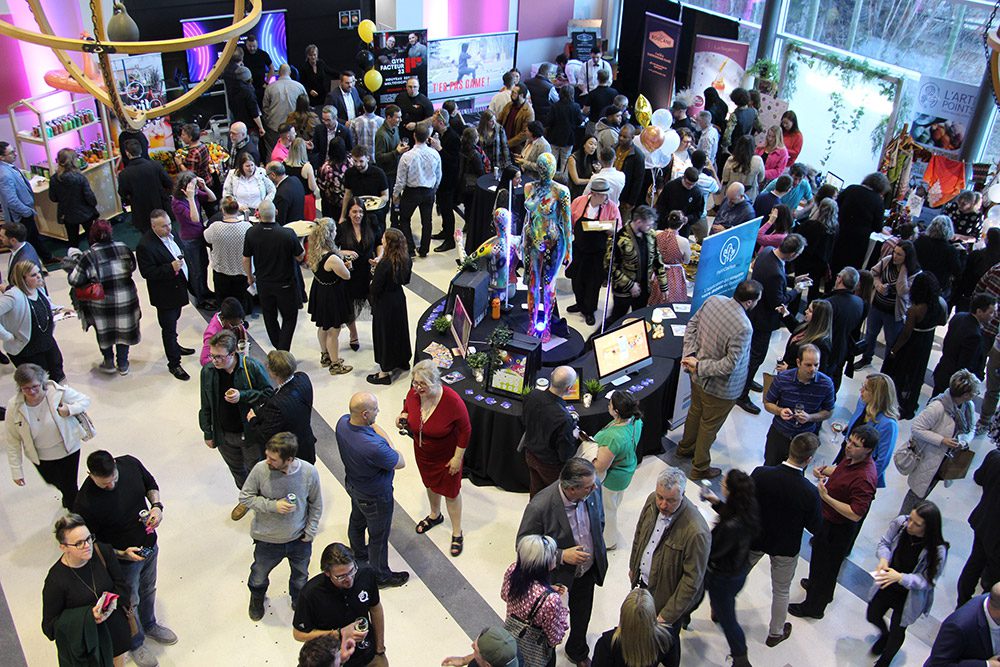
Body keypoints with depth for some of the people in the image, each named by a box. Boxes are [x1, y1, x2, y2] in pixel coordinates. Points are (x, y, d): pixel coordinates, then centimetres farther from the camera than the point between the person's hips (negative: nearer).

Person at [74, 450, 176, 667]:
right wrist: (121, 554, -29)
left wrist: (156, 505, -17)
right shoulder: (85, 503, -34)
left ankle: (149, 625, 59)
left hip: (149, 545, 5)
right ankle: (135, 643, 49)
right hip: (123, 560, -5)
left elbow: (150, 484, 0)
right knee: (130, 603, 20)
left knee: (148, 590, 30)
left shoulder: (130, 464, -21)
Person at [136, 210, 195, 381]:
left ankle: (174, 346, 49)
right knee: (168, 328, 3)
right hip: (165, 295, -8)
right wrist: (171, 268, -32)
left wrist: (182, 266, 14)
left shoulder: (169, 235, 0)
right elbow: (147, 272, -26)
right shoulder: (145, 245, -26)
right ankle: (173, 363, 14)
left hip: (177, 288, 8)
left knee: (173, 321, 27)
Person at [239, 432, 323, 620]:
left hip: (299, 539, 0)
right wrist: (273, 506, -26)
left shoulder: (309, 472, -24)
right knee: (259, 576, 26)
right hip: (267, 539, 0)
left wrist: (310, 531, -4)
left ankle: (298, 602, 58)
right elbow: (245, 497, -13)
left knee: (301, 577, 26)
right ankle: (257, 598, 61)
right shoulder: (260, 469, -27)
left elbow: (316, 503, -6)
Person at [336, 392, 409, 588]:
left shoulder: (343, 422, -21)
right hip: (375, 496, -8)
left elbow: (371, 425, 3)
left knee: (357, 521, 32)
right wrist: (387, 440, -17)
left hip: (353, 484, 8)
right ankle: (381, 576, 40)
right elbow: (401, 463, -24)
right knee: (378, 536, 17)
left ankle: (359, 554, 61)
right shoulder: (373, 447, -45)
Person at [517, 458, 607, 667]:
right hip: (556, 575, -4)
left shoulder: (592, 489, -22)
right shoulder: (540, 507, -38)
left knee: (582, 617, 29)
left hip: (588, 570, 5)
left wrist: (597, 549, 8)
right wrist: (561, 556, -30)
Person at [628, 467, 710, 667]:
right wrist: (633, 566, 15)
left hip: (667, 594, -6)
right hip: (644, 583, 6)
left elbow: (692, 580, -26)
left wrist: (668, 615, -21)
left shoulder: (696, 532, -36)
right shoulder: (652, 501, -16)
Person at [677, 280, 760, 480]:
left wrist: (690, 354, -8)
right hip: (719, 387, -7)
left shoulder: (713, 300, -13)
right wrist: (699, 366, -21)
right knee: (709, 425, 15)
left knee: (695, 412, 31)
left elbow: (691, 325, -2)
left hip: (698, 376, 7)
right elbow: (730, 365, -30)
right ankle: (700, 468, 36)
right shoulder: (743, 328, -34)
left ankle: (685, 447, 55)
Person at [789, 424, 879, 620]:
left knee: (826, 565, 12)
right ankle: (816, 583, 57)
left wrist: (827, 497, -37)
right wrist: (824, 470, -4)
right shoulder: (853, 458, -8)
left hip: (838, 529, -9)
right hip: (827, 518, 9)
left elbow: (855, 514, -34)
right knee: (819, 555, 31)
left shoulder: (864, 478, -35)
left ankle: (813, 607, 32)